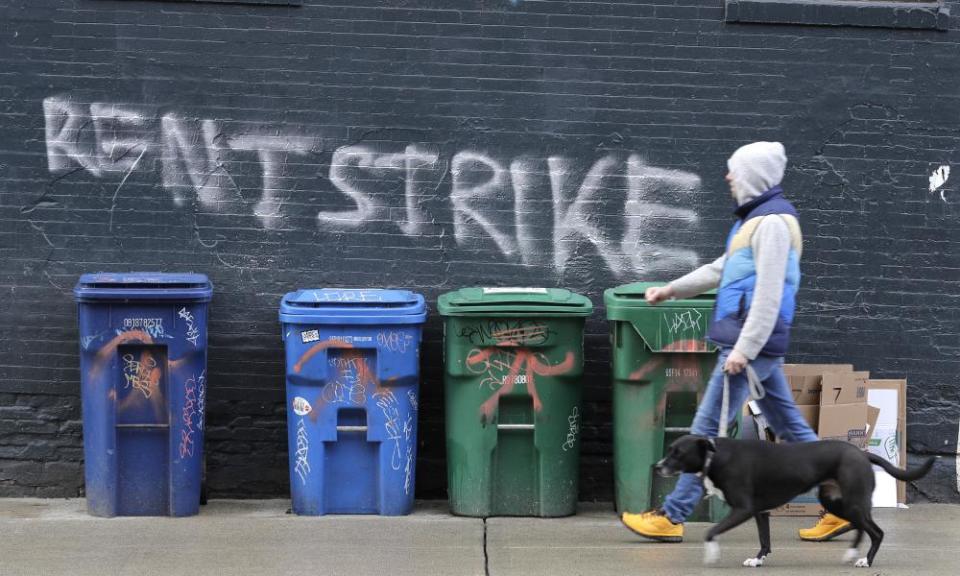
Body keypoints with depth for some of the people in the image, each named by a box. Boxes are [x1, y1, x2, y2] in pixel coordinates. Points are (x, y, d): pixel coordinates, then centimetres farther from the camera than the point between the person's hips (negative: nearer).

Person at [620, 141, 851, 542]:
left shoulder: (772, 222, -14)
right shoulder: (756, 219, 18)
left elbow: (769, 293, -21)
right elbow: (720, 270, 29)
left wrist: (744, 348, -24)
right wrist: (670, 290, 32)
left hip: (754, 345, -10)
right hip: (756, 347, 10)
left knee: (707, 429, -5)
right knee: (791, 428, 11)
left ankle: (671, 517, 0)